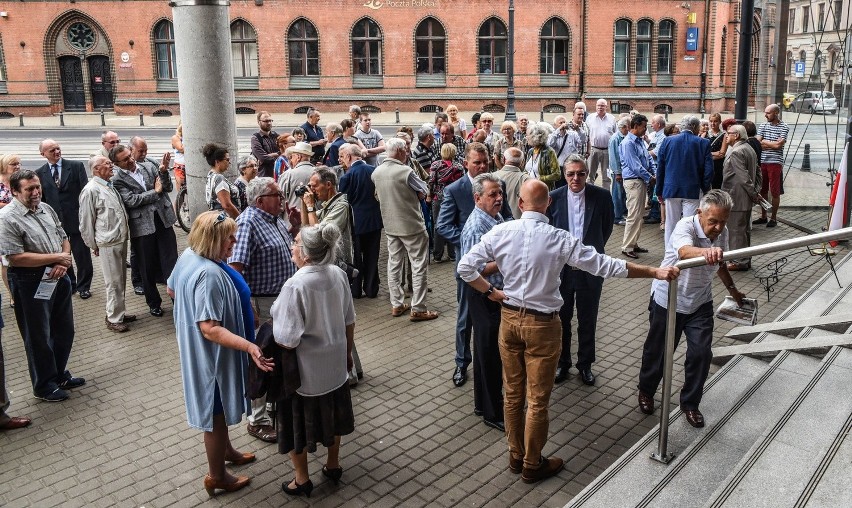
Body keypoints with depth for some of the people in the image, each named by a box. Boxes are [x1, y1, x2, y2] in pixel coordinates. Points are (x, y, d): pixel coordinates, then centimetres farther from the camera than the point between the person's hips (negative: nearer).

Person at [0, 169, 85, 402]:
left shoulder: (46, 209, 7)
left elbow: (63, 238, 12)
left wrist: (63, 263, -7)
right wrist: (56, 258, -16)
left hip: (58, 278, 7)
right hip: (31, 283, -7)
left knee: (64, 330, 17)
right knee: (39, 337, 7)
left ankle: (60, 374, 36)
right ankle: (44, 385, 24)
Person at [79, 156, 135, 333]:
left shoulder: (110, 185, 11)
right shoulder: (91, 190, -13)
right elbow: (86, 222, -9)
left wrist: (125, 234, 16)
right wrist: (94, 245, -3)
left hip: (121, 240, 8)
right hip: (107, 243, -8)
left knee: (121, 280, 17)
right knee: (114, 282, -2)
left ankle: (119, 312, 30)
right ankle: (114, 319, 10)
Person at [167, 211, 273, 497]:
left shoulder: (189, 256, -3)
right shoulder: (209, 275, -33)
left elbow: (172, 290, 14)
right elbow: (210, 328, -35)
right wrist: (249, 346, -41)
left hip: (200, 349, 10)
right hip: (214, 354, -10)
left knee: (219, 408, 27)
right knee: (216, 411, 8)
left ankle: (225, 450, 48)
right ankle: (216, 476, 25)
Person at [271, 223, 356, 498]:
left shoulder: (295, 285, -28)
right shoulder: (338, 275, -9)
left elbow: (286, 340, -25)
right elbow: (349, 322, 3)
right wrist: (347, 353, 17)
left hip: (303, 371, -6)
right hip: (334, 364, 6)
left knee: (298, 421, 15)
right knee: (330, 412, 24)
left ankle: (302, 479, 31)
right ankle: (333, 465, 43)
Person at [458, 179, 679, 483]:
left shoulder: (500, 232, -8)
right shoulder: (558, 239, -16)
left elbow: (464, 267, -6)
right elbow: (605, 266, -15)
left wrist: (491, 292, 5)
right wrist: (654, 272, -9)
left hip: (510, 318, 4)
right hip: (542, 324, -3)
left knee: (512, 393, 18)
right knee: (537, 399, 11)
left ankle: (515, 456, 34)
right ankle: (532, 465, 26)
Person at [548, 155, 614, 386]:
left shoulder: (602, 196, -8)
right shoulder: (554, 198, -9)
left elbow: (607, 228, 7)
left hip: (590, 267, 0)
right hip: (560, 267, 0)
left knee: (588, 319, 13)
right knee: (562, 318, 13)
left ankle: (585, 364, 31)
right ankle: (562, 362, 31)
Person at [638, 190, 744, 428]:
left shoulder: (722, 233, -5)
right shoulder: (685, 226, -26)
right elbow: (685, 251, -50)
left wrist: (732, 289, 16)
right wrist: (706, 251, -70)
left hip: (700, 303, 5)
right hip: (668, 300, -4)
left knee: (701, 353, -4)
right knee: (657, 350, 11)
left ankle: (690, 403, 17)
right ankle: (646, 391, 37)